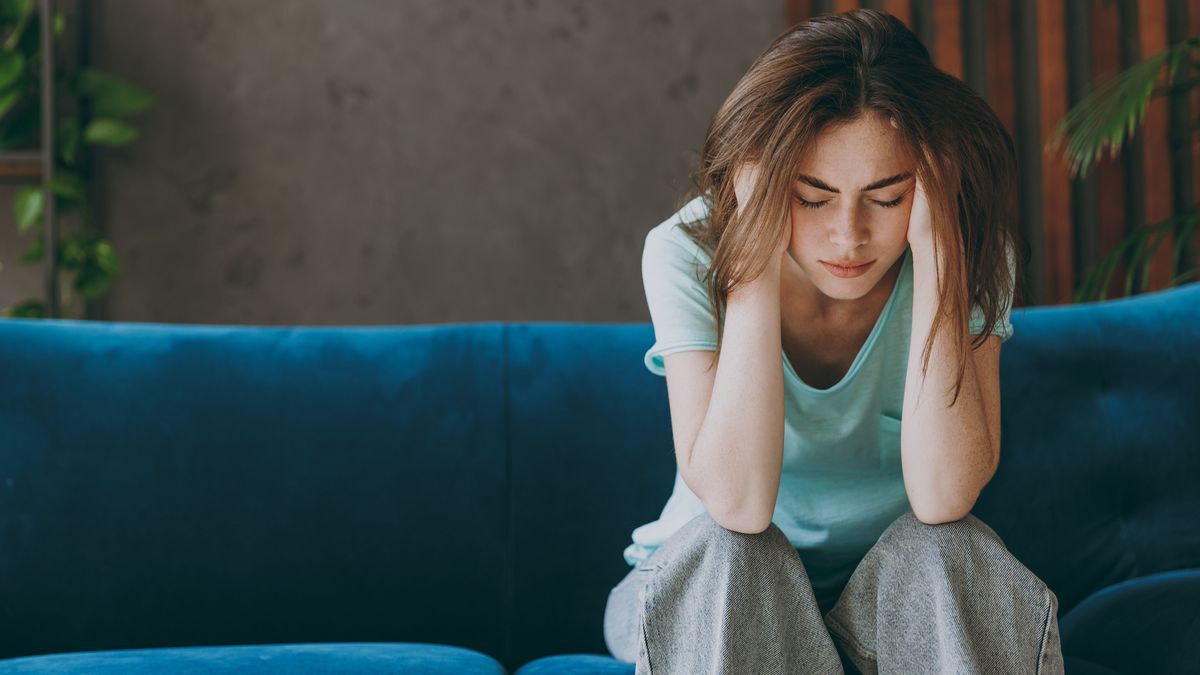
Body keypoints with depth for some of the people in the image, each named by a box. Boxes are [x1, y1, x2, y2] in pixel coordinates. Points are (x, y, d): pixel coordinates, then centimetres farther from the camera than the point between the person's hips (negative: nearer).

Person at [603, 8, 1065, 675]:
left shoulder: (968, 257, -16)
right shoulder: (688, 253, -19)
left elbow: (943, 499, -30)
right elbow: (738, 503, -32)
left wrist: (932, 248, -32)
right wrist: (758, 255, -34)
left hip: (900, 596, 1)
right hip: (709, 596, 0)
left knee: (950, 548, -30)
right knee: (725, 551, -32)